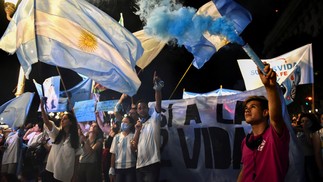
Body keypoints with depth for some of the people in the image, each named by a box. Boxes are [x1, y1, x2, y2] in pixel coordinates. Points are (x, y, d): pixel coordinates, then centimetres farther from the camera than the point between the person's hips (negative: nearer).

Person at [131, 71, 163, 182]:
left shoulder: (154, 119, 1)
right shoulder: (138, 125, 18)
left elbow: (158, 105, -18)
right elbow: (134, 147, 10)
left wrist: (157, 89, -33)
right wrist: (138, 130, -2)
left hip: (152, 164, -6)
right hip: (139, 165, 6)